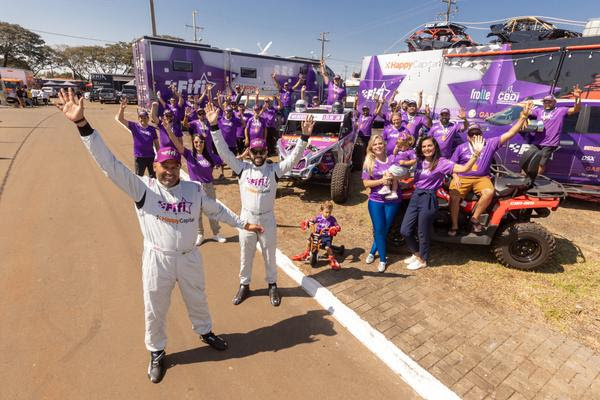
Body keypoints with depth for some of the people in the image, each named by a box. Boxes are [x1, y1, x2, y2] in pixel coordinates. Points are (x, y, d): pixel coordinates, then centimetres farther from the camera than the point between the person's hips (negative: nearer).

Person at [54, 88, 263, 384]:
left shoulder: (193, 189, -4)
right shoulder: (143, 188, -13)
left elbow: (217, 210, 8)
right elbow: (110, 165, -22)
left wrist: (243, 224, 9)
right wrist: (82, 124, -33)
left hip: (189, 258, 2)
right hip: (157, 260, -2)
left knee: (197, 300, 24)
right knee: (155, 310, 18)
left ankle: (205, 332, 53)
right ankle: (157, 352, 44)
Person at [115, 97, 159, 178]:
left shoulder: (152, 129, 1)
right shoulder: (134, 126, -2)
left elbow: (156, 144, 5)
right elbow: (119, 119, -10)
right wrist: (122, 108, -27)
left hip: (151, 156, 1)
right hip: (139, 157, -1)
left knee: (153, 177, 14)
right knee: (139, 177, 9)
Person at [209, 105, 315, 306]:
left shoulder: (274, 169, -8)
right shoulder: (243, 168, -6)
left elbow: (295, 157, -17)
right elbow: (224, 152, -12)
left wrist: (305, 136, -30)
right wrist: (214, 126, -21)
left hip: (267, 219, -1)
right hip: (246, 219, 1)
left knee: (270, 255, 17)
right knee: (245, 256, 18)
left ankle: (272, 285, 38)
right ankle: (244, 285, 39)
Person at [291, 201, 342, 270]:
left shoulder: (332, 219, -8)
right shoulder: (319, 217, -1)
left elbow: (338, 227, -10)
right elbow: (311, 220, 6)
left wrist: (334, 229, -33)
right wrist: (306, 223, -16)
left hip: (327, 235, -3)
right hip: (318, 234, 3)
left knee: (327, 247, -25)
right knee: (309, 241, -10)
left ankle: (332, 259, 1)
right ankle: (306, 253, 18)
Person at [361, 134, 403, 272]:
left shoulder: (392, 159, 0)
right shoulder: (368, 162, -1)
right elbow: (366, 183, -6)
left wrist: (393, 177, -17)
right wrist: (381, 181, -20)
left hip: (393, 200, 1)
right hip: (375, 201, -1)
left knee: (385, 229, 9)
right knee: (379, 230, 1)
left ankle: (373, 252, 30)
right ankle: (383, 259, 17)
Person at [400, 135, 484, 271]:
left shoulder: (441, 162, -9)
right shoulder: (419, 161, 8)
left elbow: (464, 169, -18)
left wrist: (475, 153, -31)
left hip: (428, 199, -6)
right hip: (416, 196, 6)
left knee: (422, 233, 7)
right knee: (405, 231, 8)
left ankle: (422, 260, 31)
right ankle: (417, 253, 35)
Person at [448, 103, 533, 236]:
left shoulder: (490, 144, 8)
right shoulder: (461, 147, 9)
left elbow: (510, 133, 2)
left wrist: (523, 116, -8)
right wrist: (455, 177, -9)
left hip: (481, 178, 1)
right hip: (462, 178, 0)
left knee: (489, 192, -32)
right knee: (454, 195, -29)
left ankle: (475, 218, -12)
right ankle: (454, 225, -15)